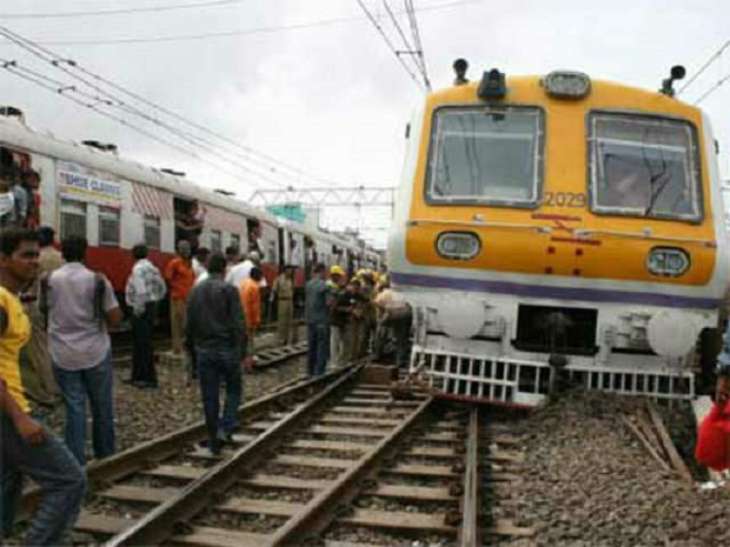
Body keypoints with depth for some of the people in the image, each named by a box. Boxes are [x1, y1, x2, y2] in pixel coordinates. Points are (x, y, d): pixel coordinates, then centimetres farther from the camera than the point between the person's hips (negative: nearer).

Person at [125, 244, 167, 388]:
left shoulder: (138, 269, -15)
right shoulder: (152, 268, 12)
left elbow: (141, 291, -26)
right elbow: (162, 288, 16)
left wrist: (138, 309, -17)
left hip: (142, 310, -9)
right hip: (151, 307, 9)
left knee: (143, 344, -3)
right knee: (139, 343, 17)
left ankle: (150, 378, 2)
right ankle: (138, 376, 25)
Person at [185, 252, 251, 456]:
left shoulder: (196, 291, 6)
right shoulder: (229, 290, -9)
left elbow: (189, 324, 9)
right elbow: (239, 324, -13)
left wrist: (191, 347, 20)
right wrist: (244, 353, -10)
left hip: (204, 350, 4)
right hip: (227, 349, -4)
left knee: (209, 397, 9)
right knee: (233, 390, 14)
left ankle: (214, 442, 14)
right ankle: (225, 428, -3)